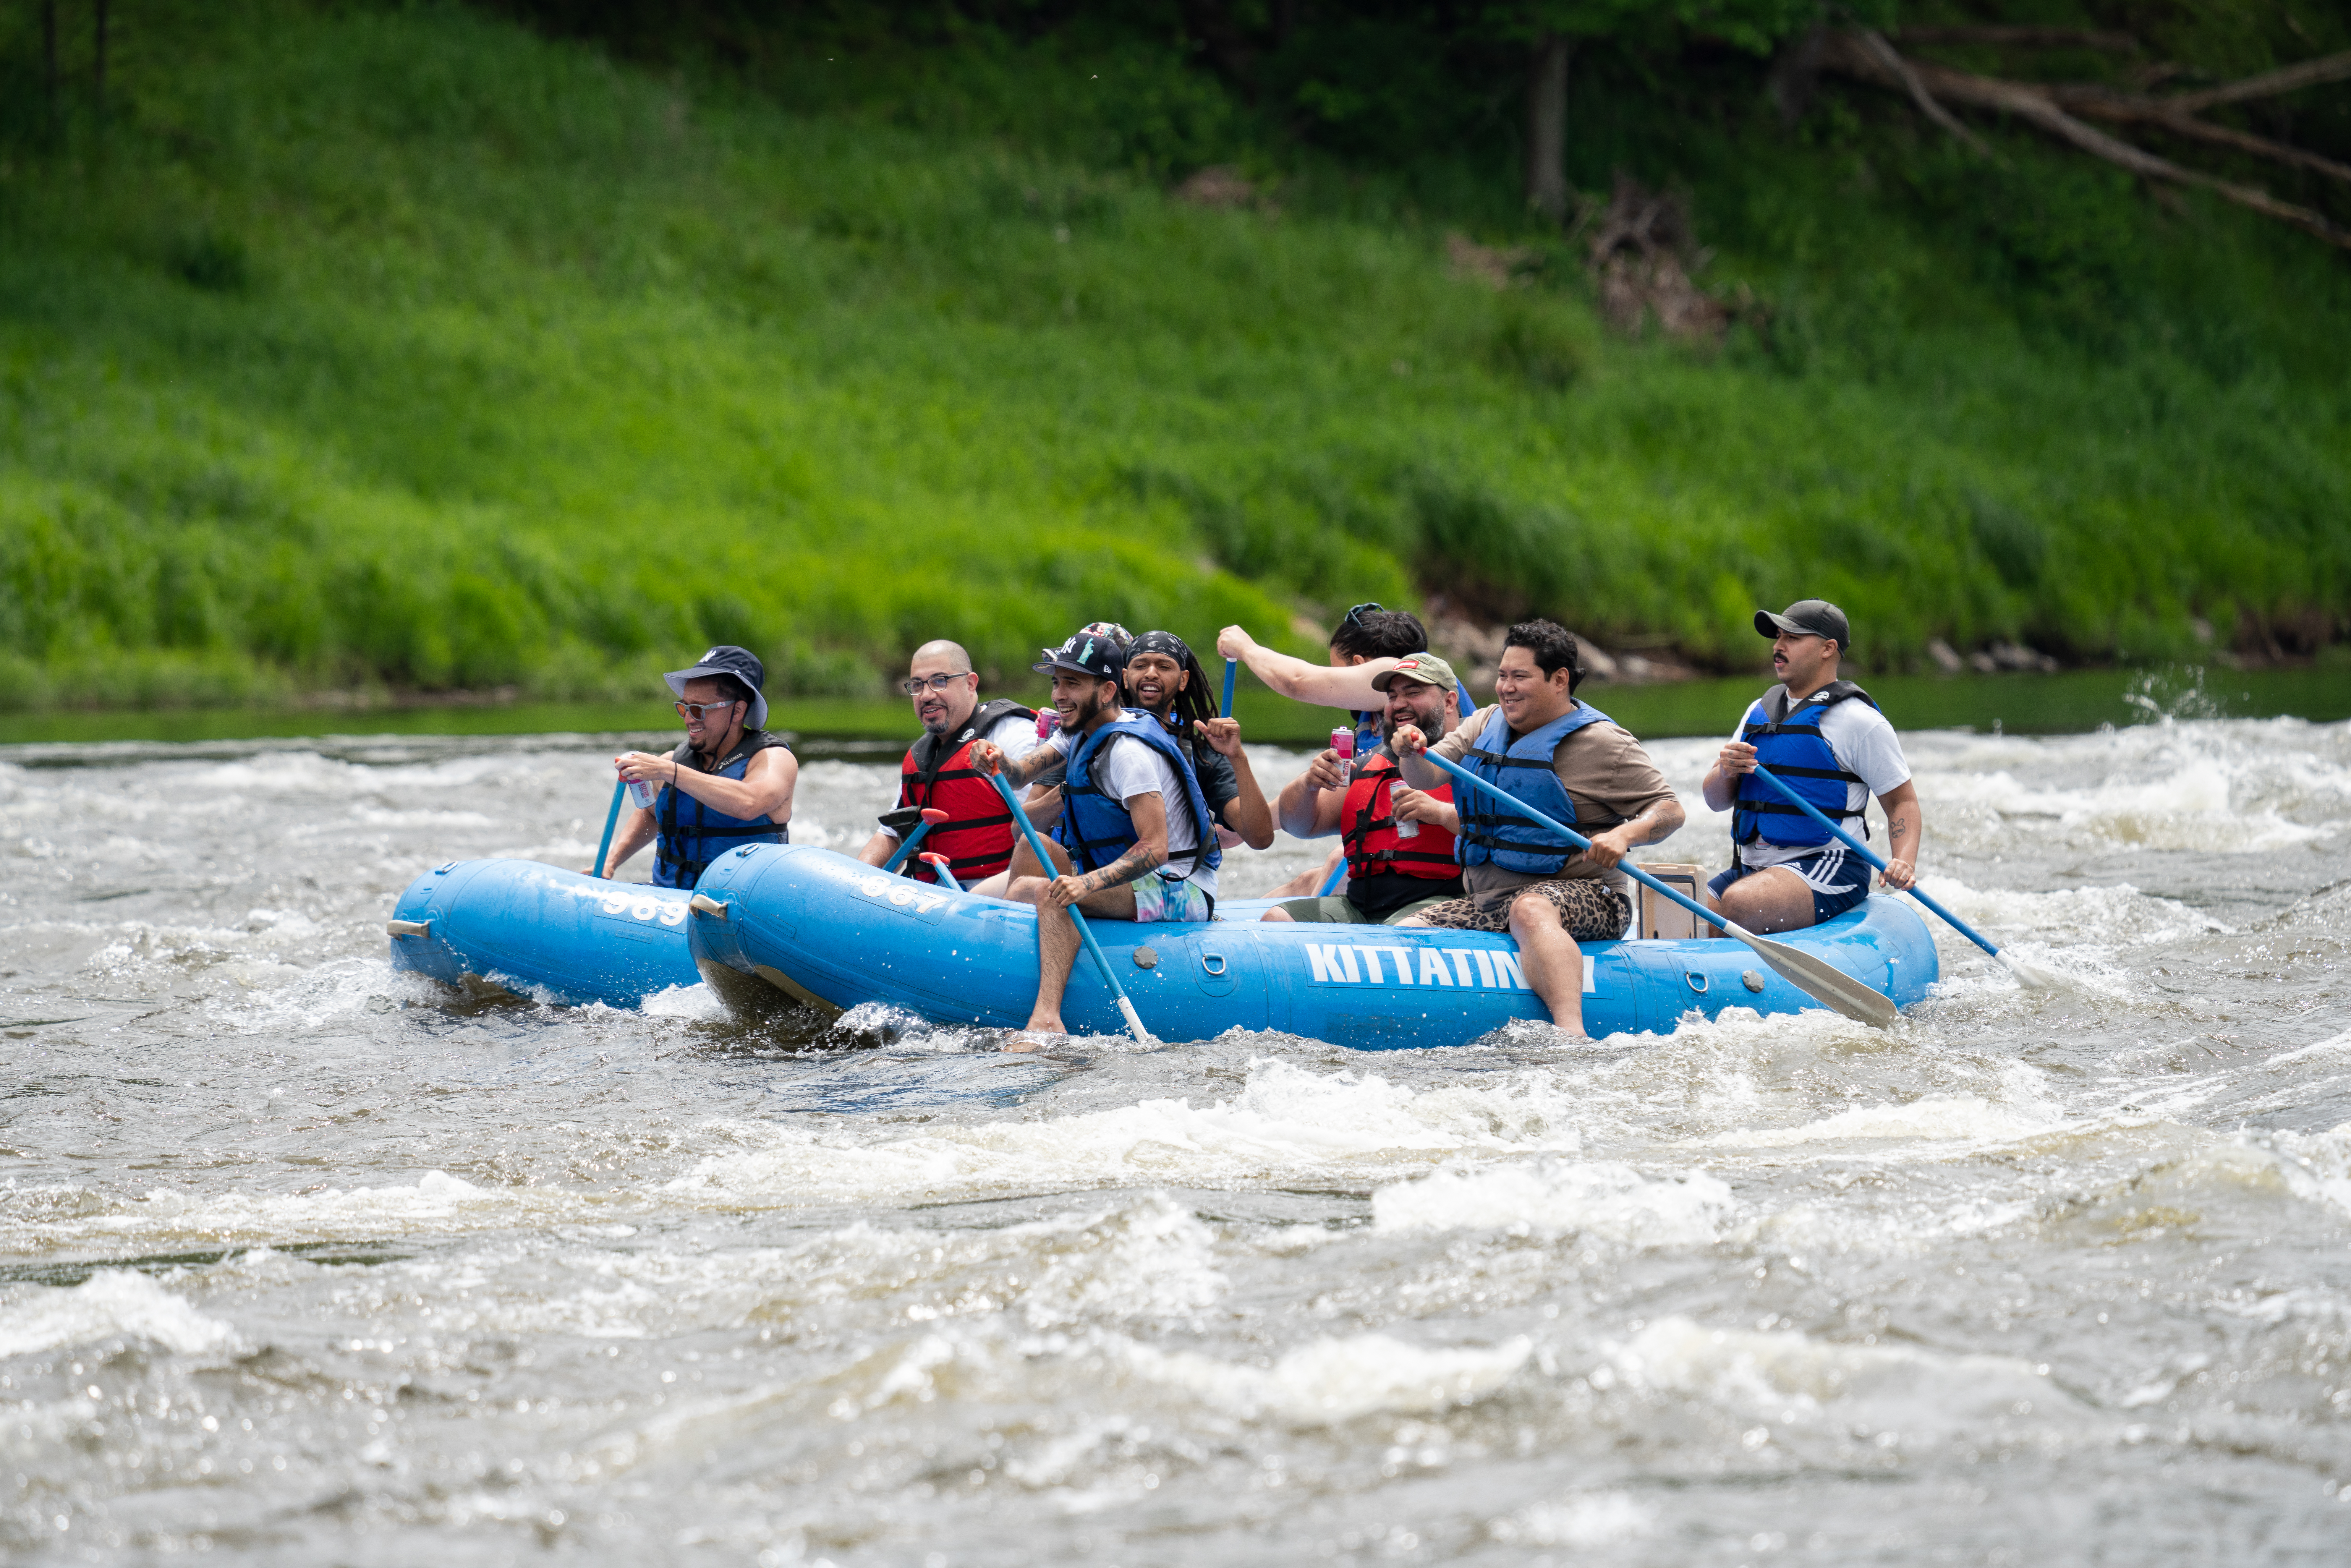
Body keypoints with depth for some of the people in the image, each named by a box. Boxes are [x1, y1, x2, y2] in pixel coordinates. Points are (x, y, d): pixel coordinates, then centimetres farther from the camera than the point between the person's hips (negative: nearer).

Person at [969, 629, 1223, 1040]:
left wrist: (1090, 883, -40)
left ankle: (1046, 1019, -44)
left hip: (1182, 891, -10)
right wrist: (998, 765, -25)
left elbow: (1155, 849, -28)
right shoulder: (1080, 732, 10)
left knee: (1052, 893, -30)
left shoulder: (1129, 751, -20)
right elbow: (1021, 775, -2)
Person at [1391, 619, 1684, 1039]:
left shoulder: (1602, 743, -3)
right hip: (1486, 901, 7)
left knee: (1530, 910, -40)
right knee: (1406, 933, -10)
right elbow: (1428, 776, 4)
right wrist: (1411, 754, -20)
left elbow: (1670, 810, -5)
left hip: (1579, 895, -7)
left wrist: (1624, 835, -26)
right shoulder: (1485, 726, 14)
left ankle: (1571, 1032, -61)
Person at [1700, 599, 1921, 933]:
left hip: (1830, 869, -7)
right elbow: (1716, 801, 15)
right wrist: (1725, 772, -9)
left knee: (1739, 904, -33)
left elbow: (1903, 802, -1)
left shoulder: (1859, 721, -2)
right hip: (1752, 869, 7)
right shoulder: (1759, 711, 17)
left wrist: (1904, 862, -19)